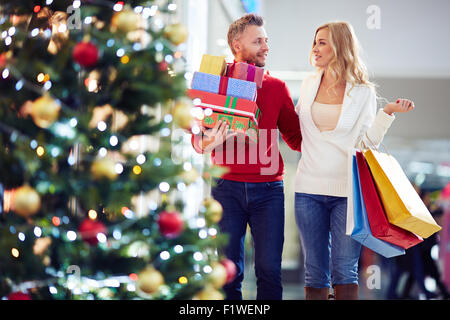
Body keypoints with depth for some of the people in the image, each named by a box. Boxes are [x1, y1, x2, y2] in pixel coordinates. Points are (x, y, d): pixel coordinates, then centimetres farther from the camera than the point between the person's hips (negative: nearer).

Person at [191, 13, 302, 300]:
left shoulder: (277, 87, 10)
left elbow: (296, 138, 13)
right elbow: (198, 139, 4)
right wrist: (209, 142, -19)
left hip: (268, 188, 1)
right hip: (228, 187, -1)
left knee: (269, 270, -2)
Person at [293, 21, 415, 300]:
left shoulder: (363, 91, 0)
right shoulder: (309, 85, 10)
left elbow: (368, 141, -2)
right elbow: (294, 124, 23)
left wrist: (389, 112, -12)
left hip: (348, 191, -3)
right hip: (310, 188, 3)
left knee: (345, 272, -4)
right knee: (315, 272, 6)